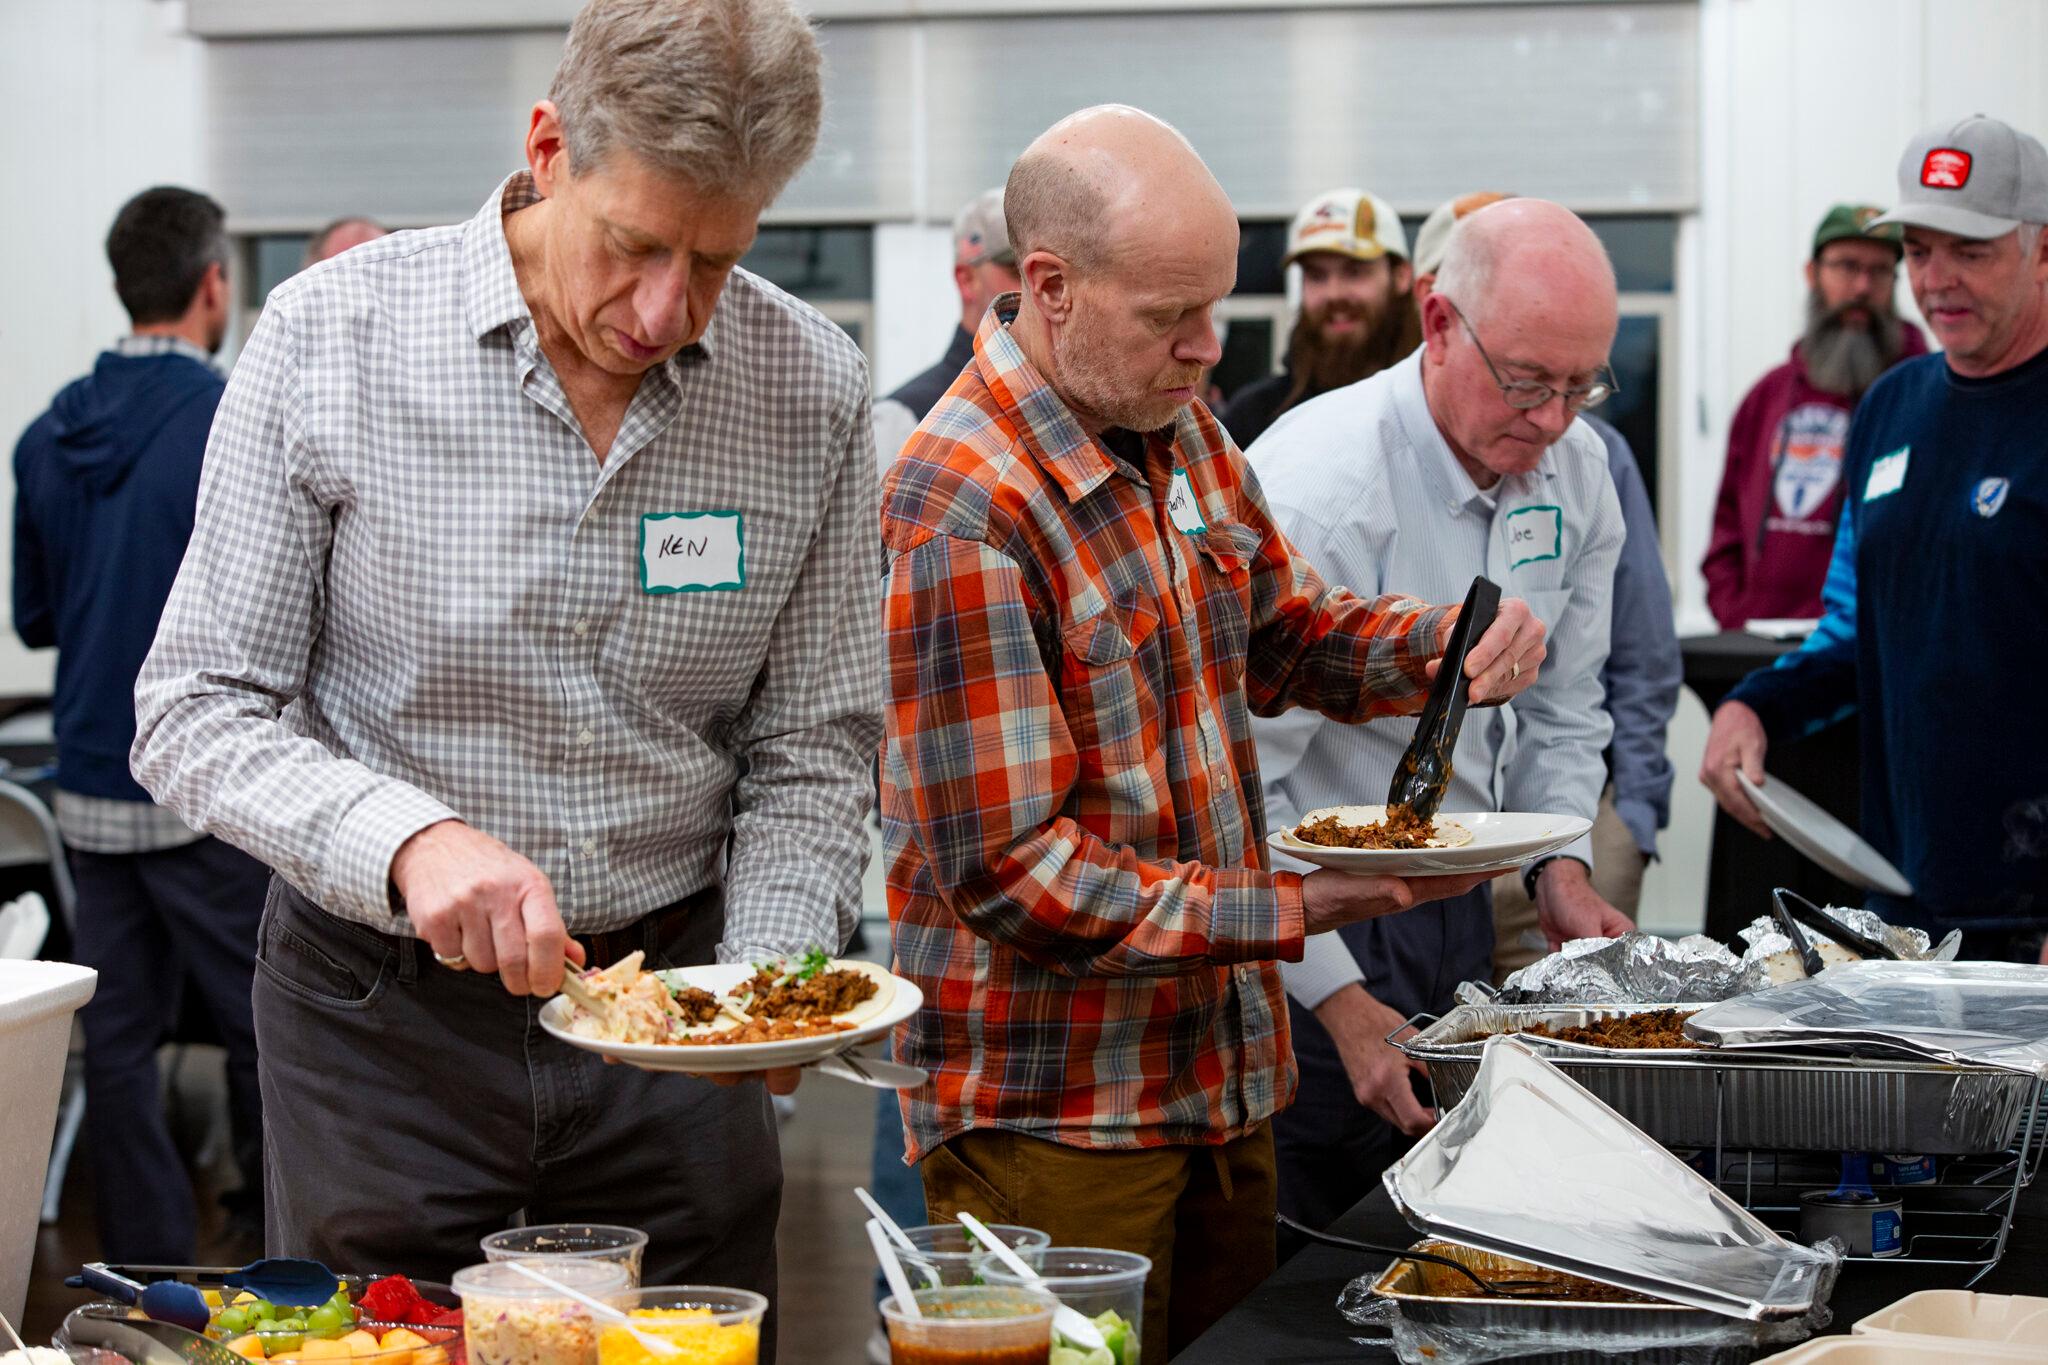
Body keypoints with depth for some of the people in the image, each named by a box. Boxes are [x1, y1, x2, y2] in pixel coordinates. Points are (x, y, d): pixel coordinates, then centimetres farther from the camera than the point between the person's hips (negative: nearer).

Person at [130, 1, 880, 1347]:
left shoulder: (812, 386, -7)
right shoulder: (332, 335, -13)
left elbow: (813, 744, 1)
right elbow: (197, 713, -11)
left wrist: (769, 970, -16)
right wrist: (408, 840, -28)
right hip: (379, 1004, -2)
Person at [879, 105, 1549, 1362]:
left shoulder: (1183, 431, 6)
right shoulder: (962, 511, -21)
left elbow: (1285, 633, 20)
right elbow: (1012, 872, -23)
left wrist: (1449, 644, -1)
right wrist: (1308, 906, -25)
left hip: (1225, 1071, 8)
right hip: (1053, 1116, -8)